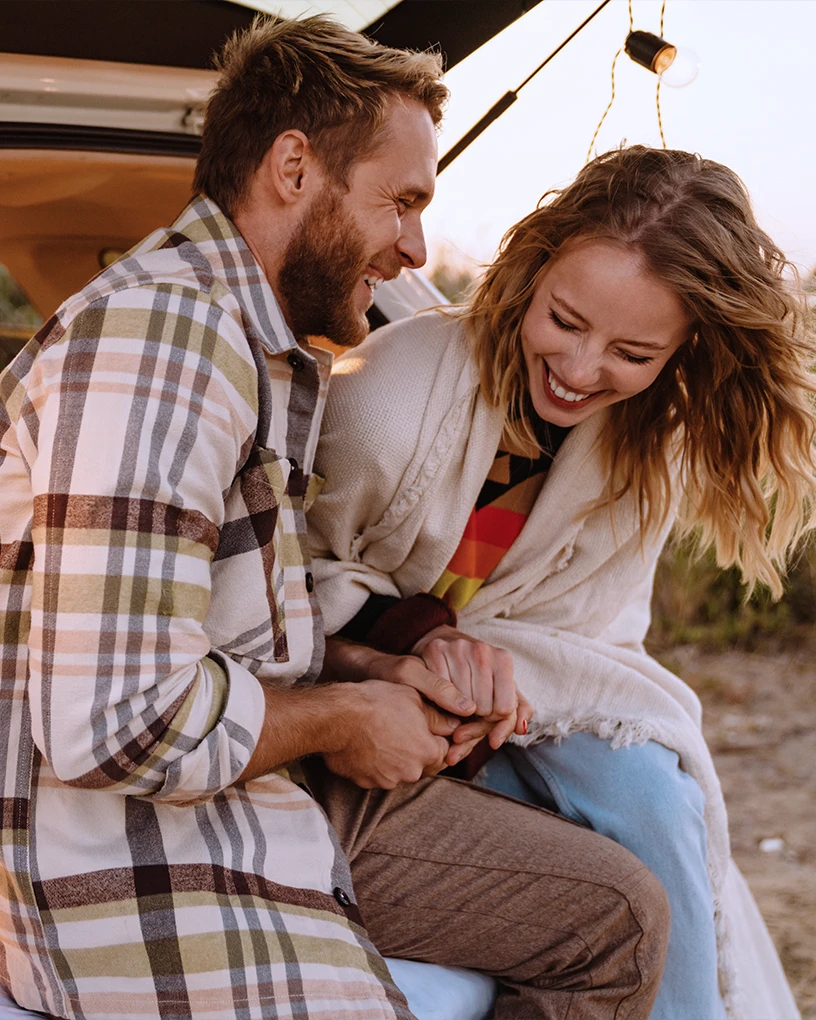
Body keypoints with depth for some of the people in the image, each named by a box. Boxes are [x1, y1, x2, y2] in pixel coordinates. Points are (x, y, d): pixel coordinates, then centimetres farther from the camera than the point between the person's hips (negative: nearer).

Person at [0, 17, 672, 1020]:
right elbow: (117, 720, -29)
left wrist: (376, 672, 5)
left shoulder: (268, 352, 14)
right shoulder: (158, 331, -21)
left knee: (618, 917, 9)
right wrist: (342, 719, -12)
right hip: (135, 863, -10)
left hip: (273, 791, 10)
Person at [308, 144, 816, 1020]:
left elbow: (591, 636, -5)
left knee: (649, 793, -25)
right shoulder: (390, 395, -26)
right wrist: (412, 633, -31)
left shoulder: (653, 441, -8)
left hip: (529, 704, 5)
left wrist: (485, 657, -26)